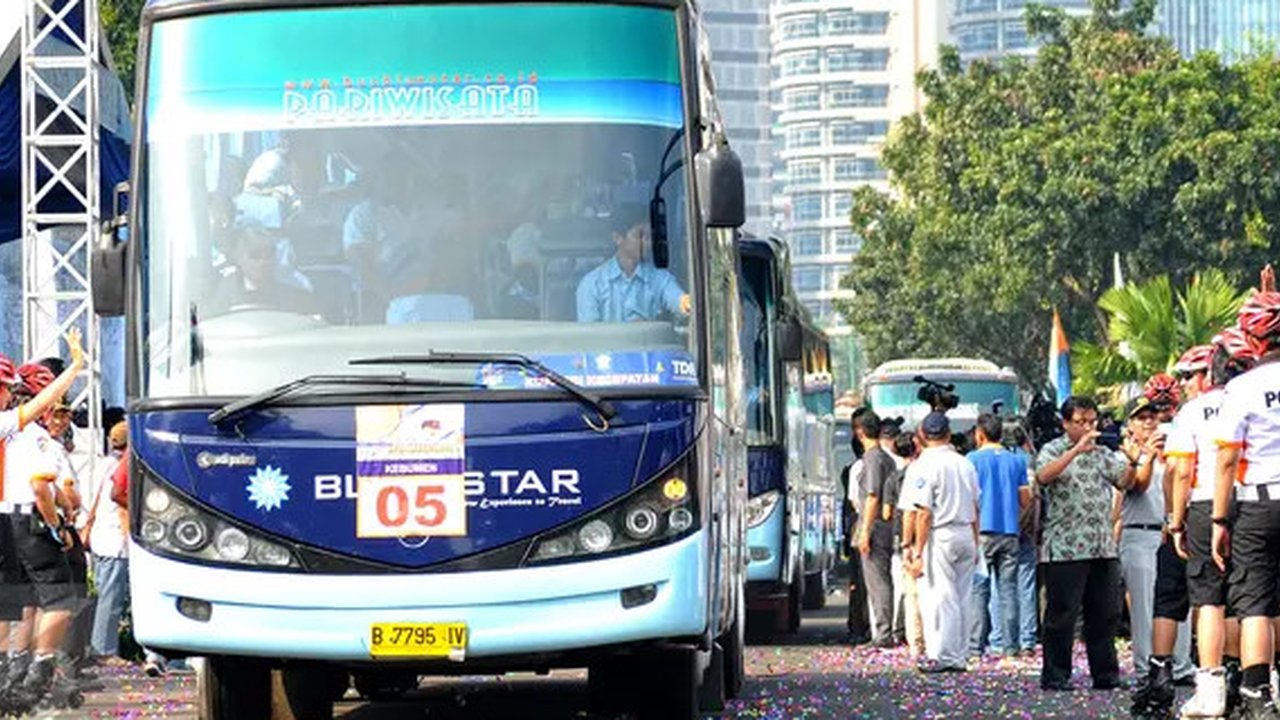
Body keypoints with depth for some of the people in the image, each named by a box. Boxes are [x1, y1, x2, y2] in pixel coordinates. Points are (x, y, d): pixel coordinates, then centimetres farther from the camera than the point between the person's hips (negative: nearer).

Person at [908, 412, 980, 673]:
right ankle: (958, 657, 15)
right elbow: (975, 509, 14)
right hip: (966, 534, 6)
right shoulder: (965, 464, 9)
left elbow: (925, 513, -14)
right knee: (961, 598, 10)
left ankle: (941, 656, -3)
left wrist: (918, 552, -11)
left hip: (940, 536, -6)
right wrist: (975, 545, 21)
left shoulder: (924, 466, -11)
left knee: (941, 599, -2)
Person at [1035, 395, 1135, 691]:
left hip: (1103, 547, 5)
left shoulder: (1103, 454, 18)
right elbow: (1043, 475, -19)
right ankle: (1055, 675, 2)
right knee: (1061, 614, -3)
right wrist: (1077, 450, -27)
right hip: (1064, 549, -5)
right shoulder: (1053, 451, 2)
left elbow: (1125, 481, 7)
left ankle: (1105, 674, 12)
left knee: (1106, 614, 6)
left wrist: (1132, 462, -13)